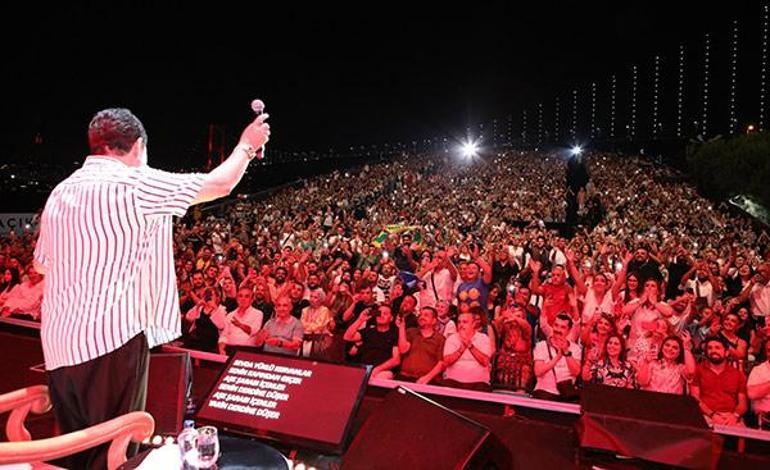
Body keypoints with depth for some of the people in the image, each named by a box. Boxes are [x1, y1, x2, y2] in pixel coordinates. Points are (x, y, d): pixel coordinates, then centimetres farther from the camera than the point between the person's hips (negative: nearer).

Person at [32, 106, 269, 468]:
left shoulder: (59, 193, 11)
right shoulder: (135, 183, -10)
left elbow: (41, 265, 22)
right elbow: (220, 184, -1)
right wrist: (247, 145, 15)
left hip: (59, 344, 8)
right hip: (112, 337, -7)